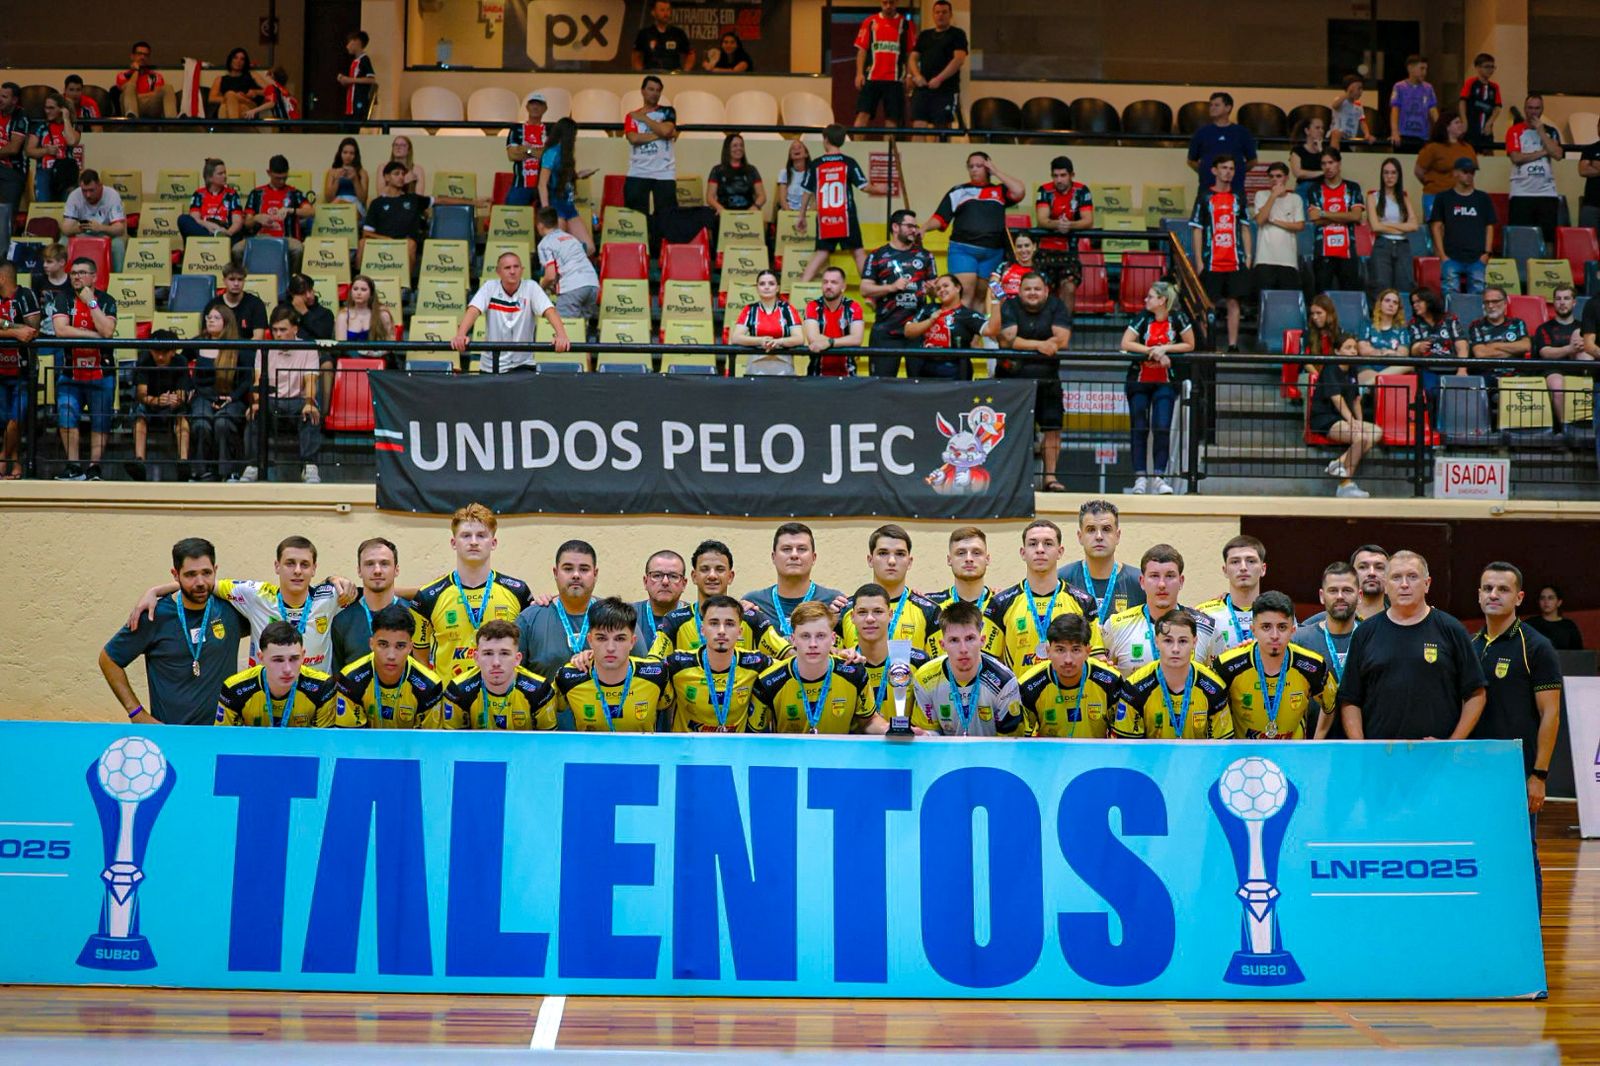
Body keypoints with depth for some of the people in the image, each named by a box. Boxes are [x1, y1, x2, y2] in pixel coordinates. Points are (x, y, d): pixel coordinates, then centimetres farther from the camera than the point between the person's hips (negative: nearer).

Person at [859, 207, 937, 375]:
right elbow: (865, 290, 0)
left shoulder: (925, 256, 15)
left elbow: (936, 287, 18)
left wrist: (931, 289, -6)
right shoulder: (877, 256, 6)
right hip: (885, 330, -2)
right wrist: (892, 287, -13)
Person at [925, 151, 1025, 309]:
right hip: (963, 250, -2)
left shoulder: (1000, 191, 14)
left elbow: (1019, 192, -5)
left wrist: (996, 172, 2)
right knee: (965, 292, -15)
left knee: (981, 296, 8)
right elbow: (939, 219, 5)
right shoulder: (958, 192, 11)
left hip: (993, 253, 2)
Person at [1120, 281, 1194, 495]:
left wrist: (1164, 349, -16)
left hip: (1165, 383, -1)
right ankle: (1140, 477, 3)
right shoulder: (1143, 317, -8)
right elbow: (1125, 344, -13)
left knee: (1162, 428, -8)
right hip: (1139, 382, 1)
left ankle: (1158, 477, -2)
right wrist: (1153, 351, -19)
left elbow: (1190, 345, -5)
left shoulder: (1177, 318, -10)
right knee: (1139, 429, 0)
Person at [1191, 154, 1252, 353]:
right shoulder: (1205, 199, 2)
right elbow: (1197, 230, 1)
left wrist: (1248, 257, 5)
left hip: (1235, 262, 2)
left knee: (1233, 302, 1)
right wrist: (1199, 260, -6)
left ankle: (1233, 345, 4)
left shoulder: (1238, 199, 11)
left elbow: (1245, 229, 14)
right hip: (1211, 262, -2)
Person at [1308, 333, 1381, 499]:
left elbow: (1356, 400, 17)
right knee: (1361, 437, -30)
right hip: (1324, 418, -8)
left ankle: (1340, 463, -19)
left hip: (1343, 418, 8)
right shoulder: (1330, 369, -10)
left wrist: (1359, 421, 0)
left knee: (1377, 432, -13)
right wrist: (1352, 421, -29)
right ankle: (1346, 484, -19)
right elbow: (1337, 399, -20)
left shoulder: (1352, 371, 14)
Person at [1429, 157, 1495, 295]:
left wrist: (1486, 252, 2)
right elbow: (1436, 226, 4)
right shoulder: (1444, 198, 6)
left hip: (1477, 258, 2)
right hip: (1451, 258, -2)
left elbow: (1489, 227, 13)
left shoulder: (1483, 198, 12)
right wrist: (1442, 254, -4)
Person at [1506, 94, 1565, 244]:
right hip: (1521, 193, -3)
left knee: (1549, 236, -1)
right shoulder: (1515, 131, 5)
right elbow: (1516, 158, -9)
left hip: (1547, 192, 3)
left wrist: (1541, 131, -3)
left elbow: (1558, 155, -3)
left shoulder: (1551, 131, 14)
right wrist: (1543, 152, -4)